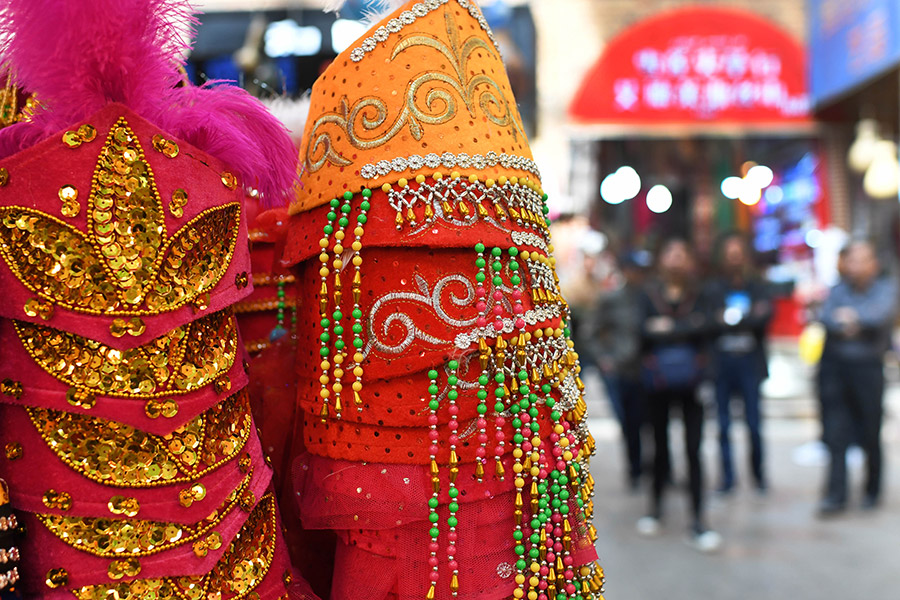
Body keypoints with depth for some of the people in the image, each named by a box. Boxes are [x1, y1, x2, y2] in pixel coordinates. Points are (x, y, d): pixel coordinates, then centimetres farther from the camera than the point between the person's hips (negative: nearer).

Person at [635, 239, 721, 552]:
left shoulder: (697, 295, 5)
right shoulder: (650, 294, 3)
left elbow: (702, 327, -11)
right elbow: (646, 331, -9)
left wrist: (669, 327, -11)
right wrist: (685, 330, -12)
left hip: (690, 381, 0)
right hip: (658, 381, 0)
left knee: (693, 449, -4)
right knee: (660, 445, 11)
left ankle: (697, 520, -1)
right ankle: (656, 507, 28)